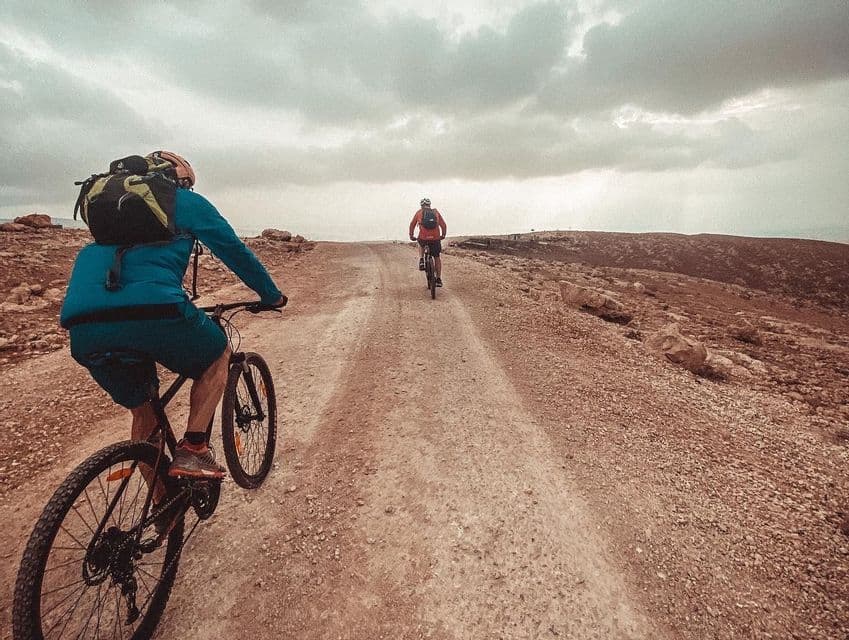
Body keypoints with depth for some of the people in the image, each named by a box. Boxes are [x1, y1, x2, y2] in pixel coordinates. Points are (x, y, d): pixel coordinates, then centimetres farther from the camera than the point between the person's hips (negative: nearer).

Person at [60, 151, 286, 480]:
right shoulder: (186, 201, 17)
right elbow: (234, 250, 16)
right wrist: (272, 295, 29)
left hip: (82, 327, 7)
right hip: (152, 310, -6)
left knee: (144, 414, 25)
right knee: (218, 356, 22)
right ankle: (192, 450, 9)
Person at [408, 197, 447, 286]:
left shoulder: (419, 212, 11)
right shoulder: (436, 212, 12)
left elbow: (412, 225, 15)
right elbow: (444, 225, 10)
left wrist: (411, 236, 30)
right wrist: (443, 235, 26)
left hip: (423, 238, 0)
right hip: (435, 238, 0)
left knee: (421, 245, 37)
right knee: (437, 257, 17)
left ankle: (421, 260, 15)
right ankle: (439, 279, 15)